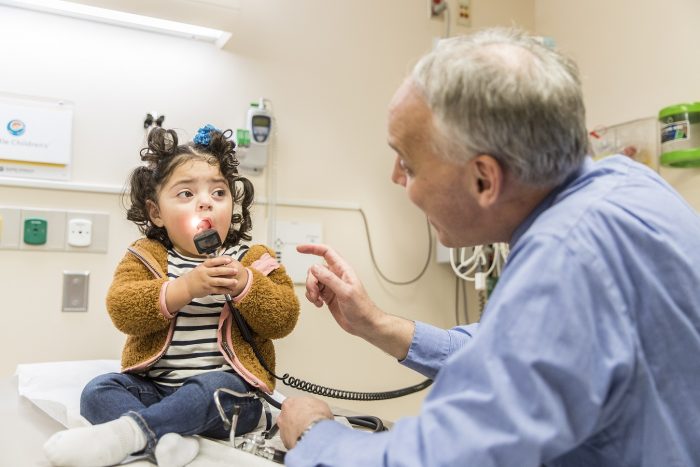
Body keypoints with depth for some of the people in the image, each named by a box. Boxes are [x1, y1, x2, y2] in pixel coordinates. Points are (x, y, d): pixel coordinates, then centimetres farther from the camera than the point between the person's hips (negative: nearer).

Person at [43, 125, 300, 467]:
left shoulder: (252, 260, 3)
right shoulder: (146, 257, 5)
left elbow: (284, 318, -6)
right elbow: (122, 310, -12)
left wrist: (244, 284, -23)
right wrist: (184, 288, -26)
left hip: (230, 390, -2)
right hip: (154, 387, 3)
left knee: (212, 388, -32)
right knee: (99, 390, -18)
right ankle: (165, 438, -38)